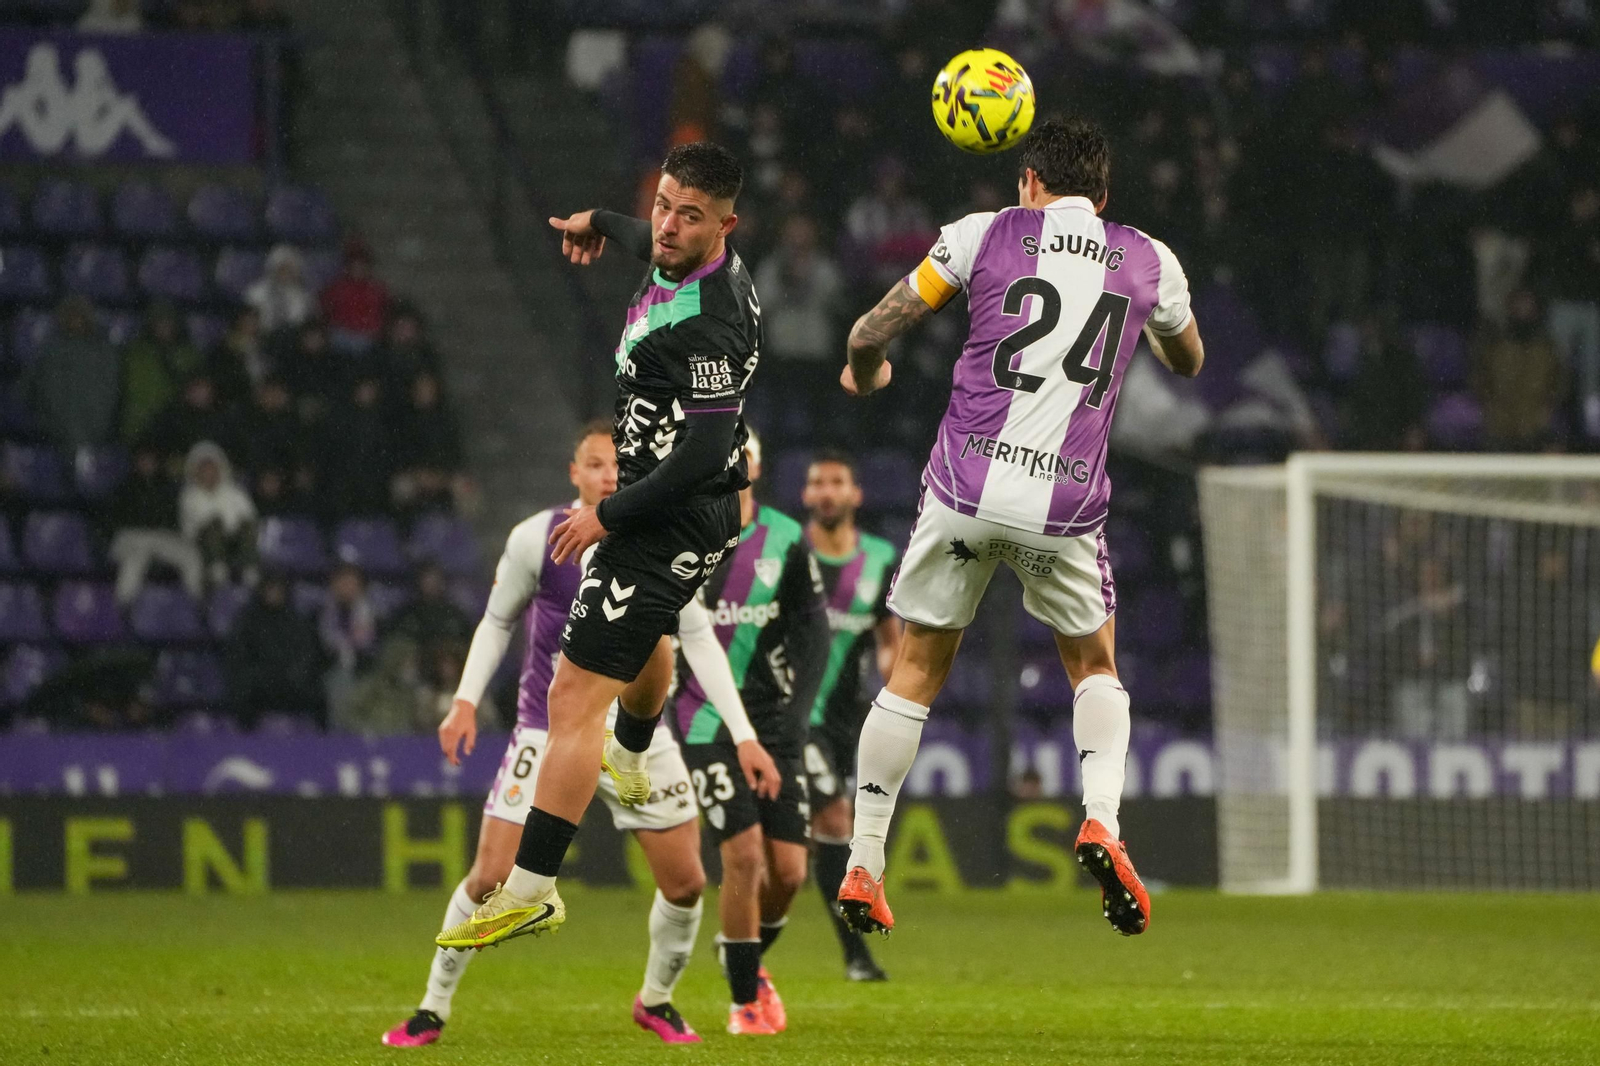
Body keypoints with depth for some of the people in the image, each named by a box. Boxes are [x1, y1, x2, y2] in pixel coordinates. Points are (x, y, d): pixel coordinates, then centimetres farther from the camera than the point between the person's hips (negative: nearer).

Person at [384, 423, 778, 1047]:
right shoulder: (536, 540, -9)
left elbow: (697, 638, 2)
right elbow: (497, 622, 6)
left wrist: (744, 735, -1)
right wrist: (466, 702, -5)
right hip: (548, 731, -2)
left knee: (685, 882, 1)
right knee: (491, 879, -9)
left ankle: (656, 1001, 27)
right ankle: (433, 1009, 7)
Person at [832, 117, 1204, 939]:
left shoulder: (984, 234, 5)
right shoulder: (1147, 261, 10)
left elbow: (873, 332, 8)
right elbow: (1188, 362, 29)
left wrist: (863, 372, 31)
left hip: (965, 488, 0)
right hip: (1067, 499, 1)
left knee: (917, 668, 13)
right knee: (1094, 665, 21)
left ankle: (862, 867, 12)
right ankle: (1101, 821, -4)